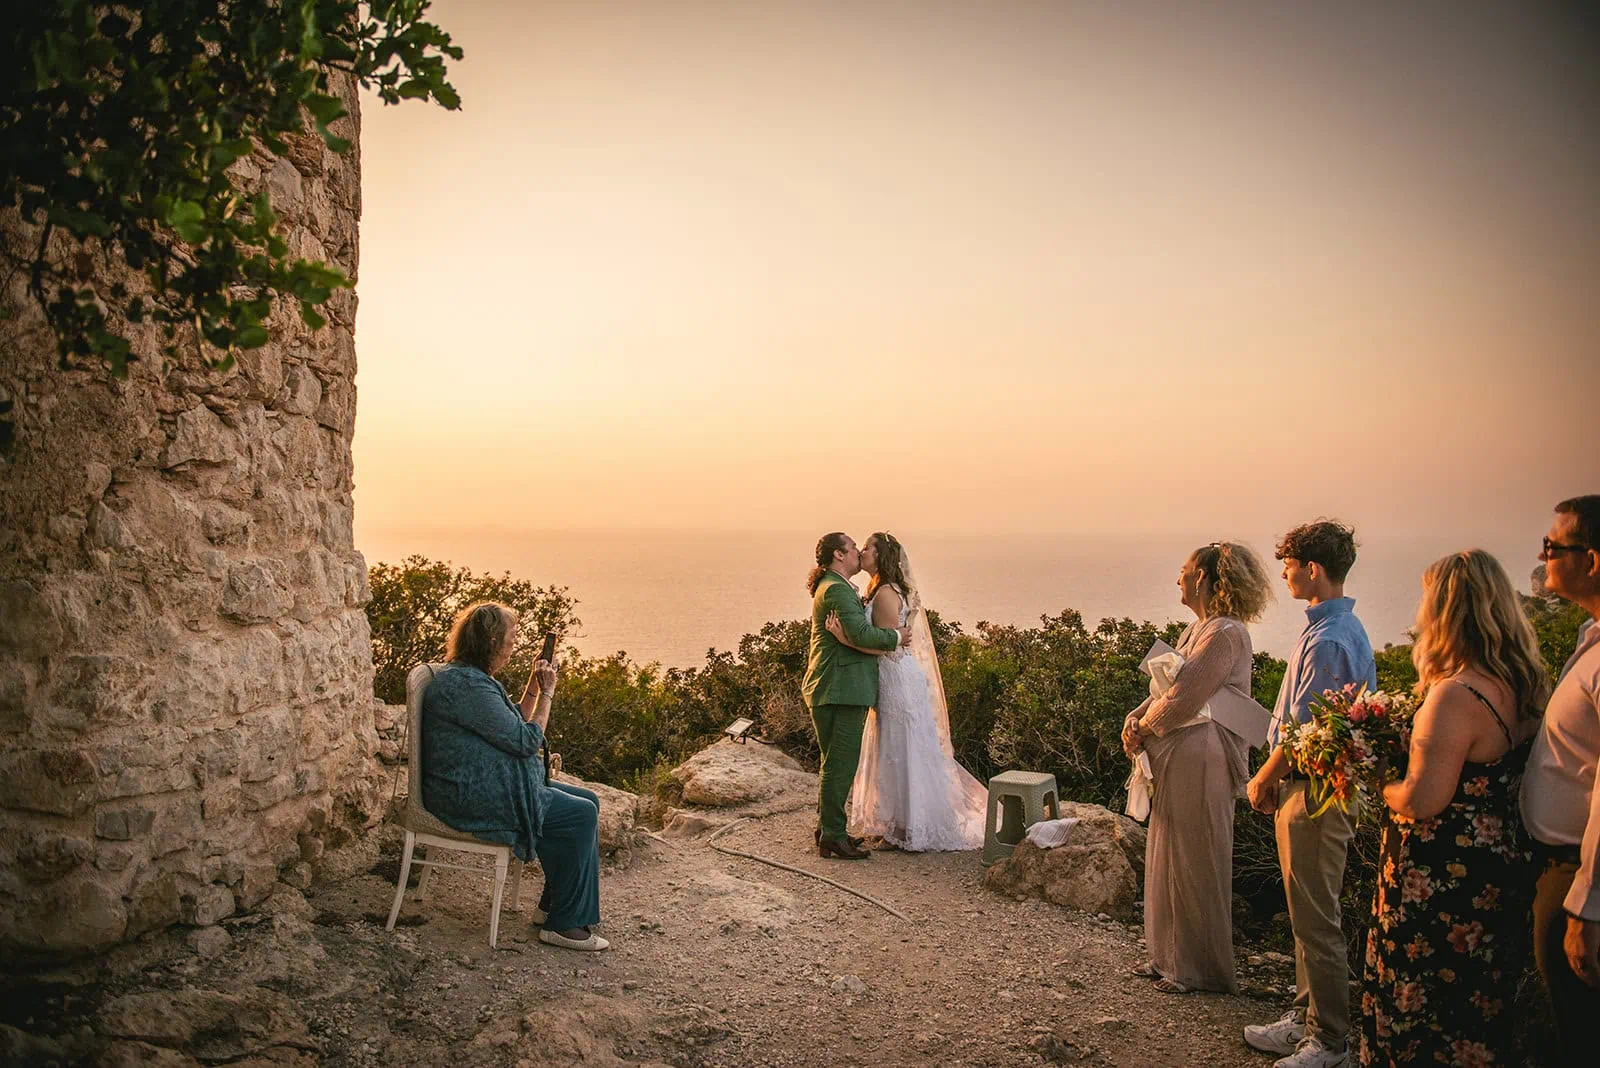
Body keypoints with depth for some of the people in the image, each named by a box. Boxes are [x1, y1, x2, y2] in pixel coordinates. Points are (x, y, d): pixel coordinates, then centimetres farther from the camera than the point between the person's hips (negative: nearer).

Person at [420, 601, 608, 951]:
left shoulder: (472, 678, 13)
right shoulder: (467, 685, -21)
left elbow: (512, 726, 20)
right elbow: (526, 740, -19)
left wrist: (533, 689, 9)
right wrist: (546, 694, -8)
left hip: (482, 787, 11)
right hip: (470, 798, -11)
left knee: (588, 801, 8)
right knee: (580, 815, -15)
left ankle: (554, 903, 15)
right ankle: (565, 924, -5)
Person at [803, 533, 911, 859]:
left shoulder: (829, 586, 19)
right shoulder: (837, 589, -15)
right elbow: (860, 634, -25)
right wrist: (896, 637, -11)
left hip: (832, 689, 11)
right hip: (841, 689, -11)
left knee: (833, 763, 17)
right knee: (840, 764, -6)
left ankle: (827, 829, 27)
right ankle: (832, 838, 0)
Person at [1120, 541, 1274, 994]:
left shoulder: (1225, 634, -18)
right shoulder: (1198, 628, 13)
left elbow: (1182, 700, -22)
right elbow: (1168, 686, 13)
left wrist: (1144, 727, -8)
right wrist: (1136, 717, -3)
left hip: (1199, 762, -10)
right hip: (1177, 761, 10)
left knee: (1194, 864, 3)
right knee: (1170, 859, 16)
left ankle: (1200, 968, 18)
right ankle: (1172, 955, 29)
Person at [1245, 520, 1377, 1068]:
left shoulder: (1327, 641, -22)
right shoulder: (1345, 628, 11)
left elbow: (1303, 731, -21)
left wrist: (1262, 780, -6)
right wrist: (1275, 778, 14)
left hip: (1314, 795, -10)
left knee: (1316, 919, 1)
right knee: (1308, 914, 19)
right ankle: (1306, 1017, 32)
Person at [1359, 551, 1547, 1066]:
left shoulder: (1456, 696, -26)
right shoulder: (1525, 685, 2)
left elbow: (1423, 800, -27)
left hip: (1444, 884, -9)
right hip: (1503, 866, 9)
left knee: (1422, 1015, 7)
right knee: (1478, 1010, 22)